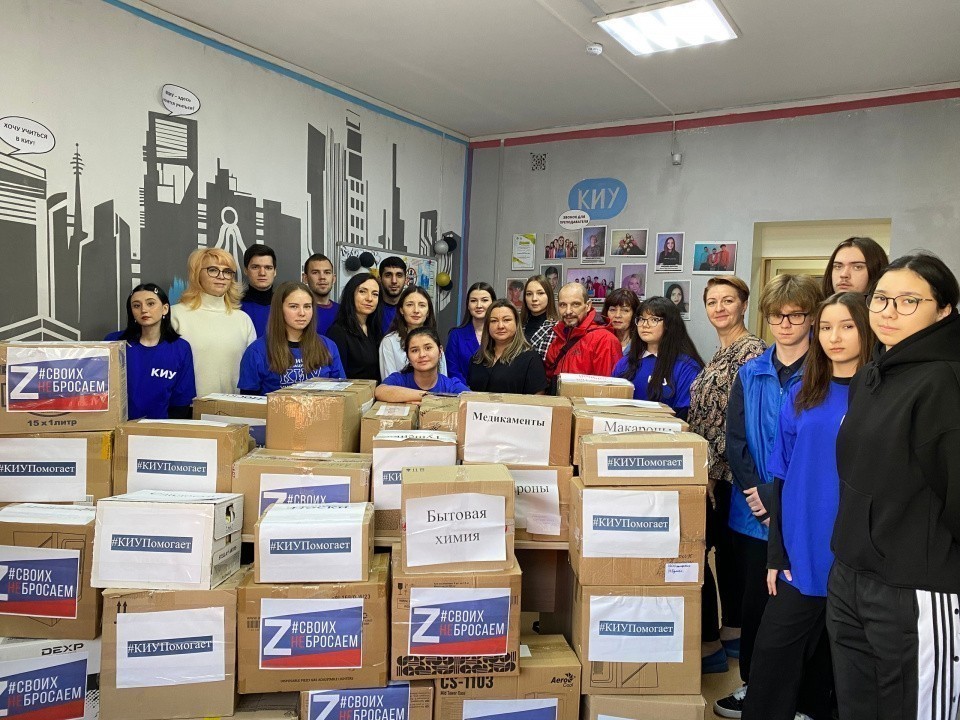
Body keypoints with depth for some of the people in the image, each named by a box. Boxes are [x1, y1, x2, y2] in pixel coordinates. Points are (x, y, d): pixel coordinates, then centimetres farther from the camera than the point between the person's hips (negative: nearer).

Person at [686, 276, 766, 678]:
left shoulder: (751, 351, -14)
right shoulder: (721, 353, 14)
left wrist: (712, 468, -20)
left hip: (723, 473, -9)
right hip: (709, 470, 9)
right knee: (726, 551, 16)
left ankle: (709, 645, 7)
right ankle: (733, 634, 29)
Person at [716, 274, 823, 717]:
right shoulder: (750, 374, 7)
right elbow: (735, 440, 3)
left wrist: (779, 496, -16)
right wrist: (755, 492, -10)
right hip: (751, 513, 4)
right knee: (753, 602, 15)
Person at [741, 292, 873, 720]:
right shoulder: (801, 396, 4)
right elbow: (782, 478, 6)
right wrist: (777, 553, 4)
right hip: (801, 551, 2)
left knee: (839, 652, 15)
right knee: (775, 650, 4)